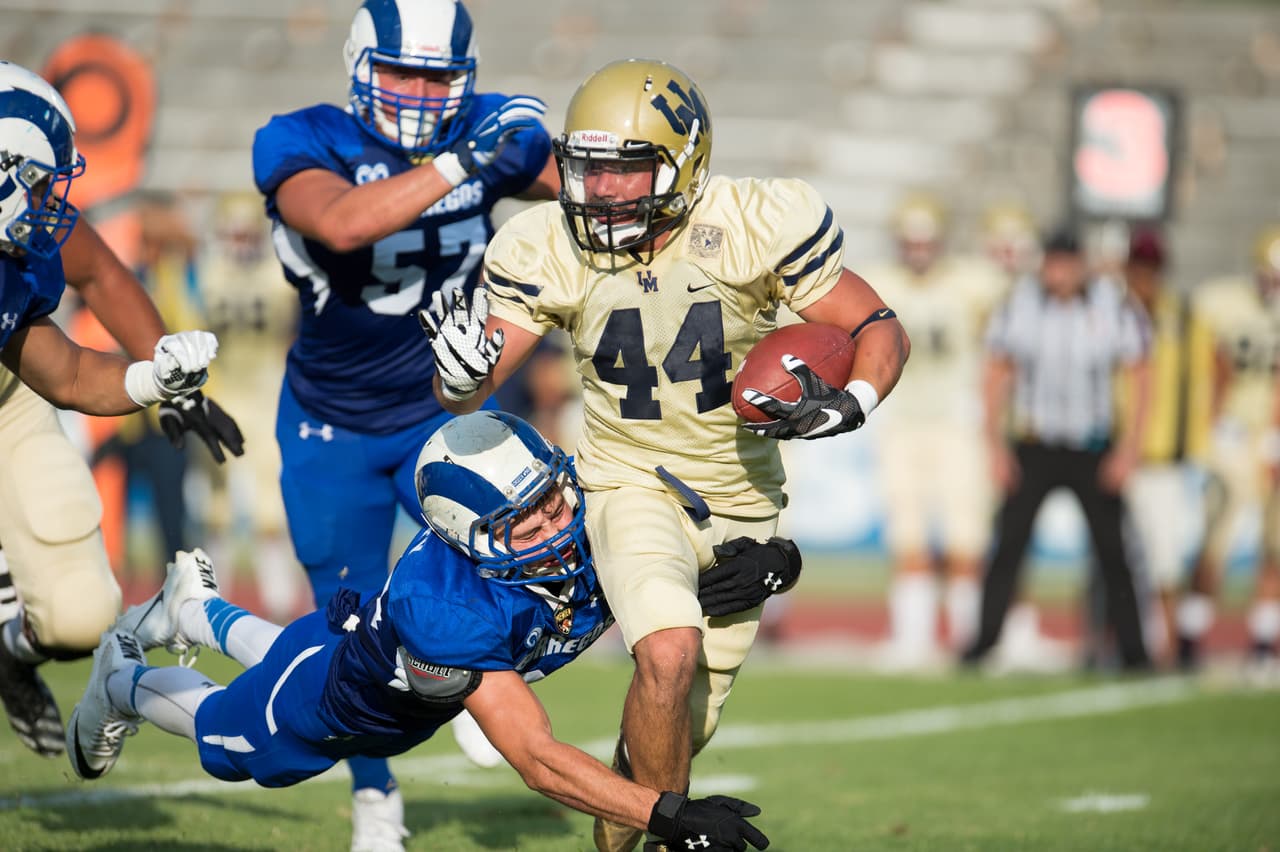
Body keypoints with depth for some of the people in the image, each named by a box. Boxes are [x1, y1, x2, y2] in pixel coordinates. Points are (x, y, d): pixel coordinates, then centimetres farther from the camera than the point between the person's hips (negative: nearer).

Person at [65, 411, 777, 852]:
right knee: (229, 732, 29)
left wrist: (763, 558, -44)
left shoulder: (592, 519, -37)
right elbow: (537, 761, -54)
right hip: (340, 704, -5)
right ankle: (123, 681, 58)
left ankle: (198, 608, 67)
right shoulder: (446, 612, -52)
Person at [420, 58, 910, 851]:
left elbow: (880, 329, -9)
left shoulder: (757, 227, -19)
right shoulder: (551, 252, -14)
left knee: (682, 730, 11)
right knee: (669, 655, -30)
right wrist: (465, 375, -32)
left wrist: (851, 401, -29)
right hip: (633, 483, -1)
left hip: (742, 499, 1)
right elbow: (465, 396, -8)